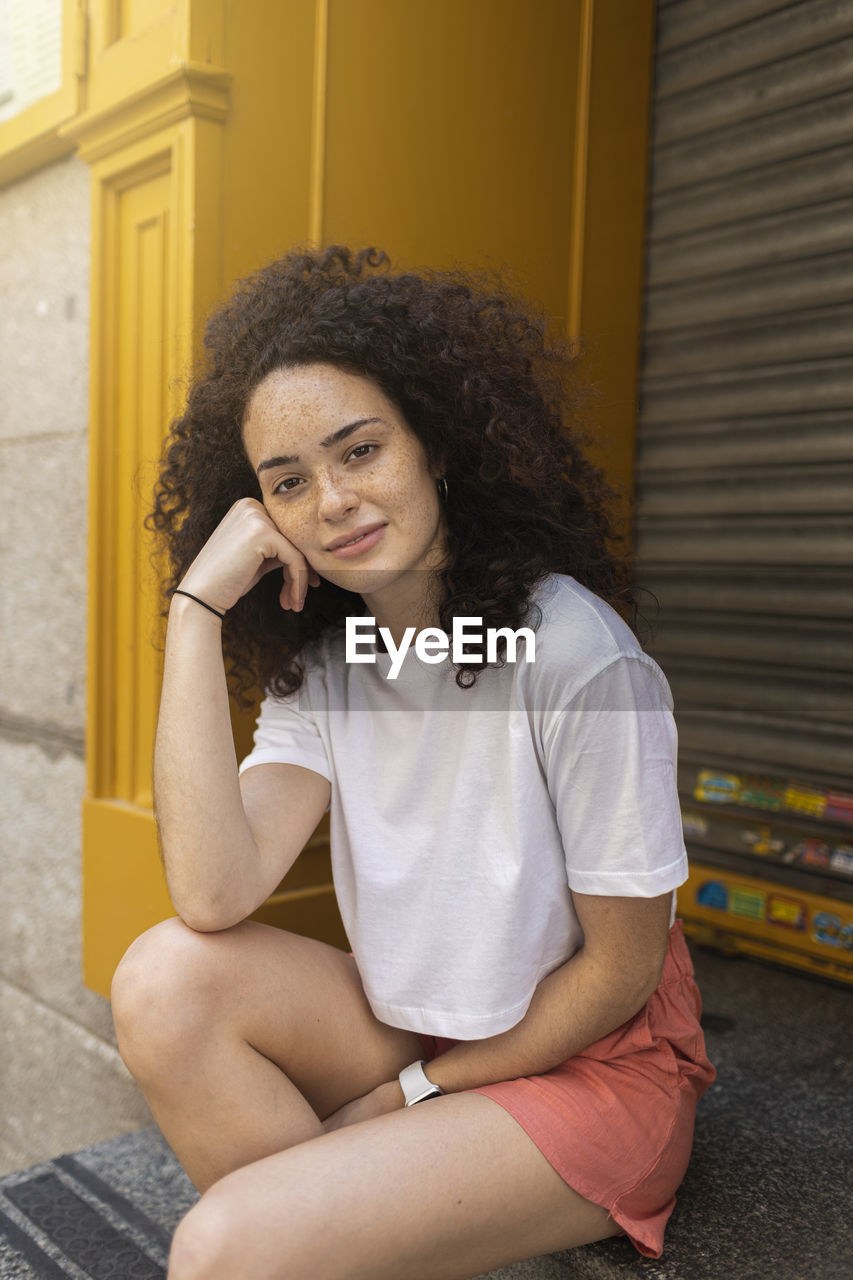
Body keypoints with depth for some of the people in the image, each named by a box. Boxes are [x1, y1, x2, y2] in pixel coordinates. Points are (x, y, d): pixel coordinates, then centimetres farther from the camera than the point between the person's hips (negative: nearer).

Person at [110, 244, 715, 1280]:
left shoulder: (576, 658, -24)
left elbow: (623, 970, -14)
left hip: (590, 1065, -5)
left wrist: (408, 1093, -8)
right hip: (409, 1027, 6)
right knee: (167, 976, -19)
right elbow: (214, 897, -22)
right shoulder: (315, 660, -5)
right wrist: (199, 606, -22)